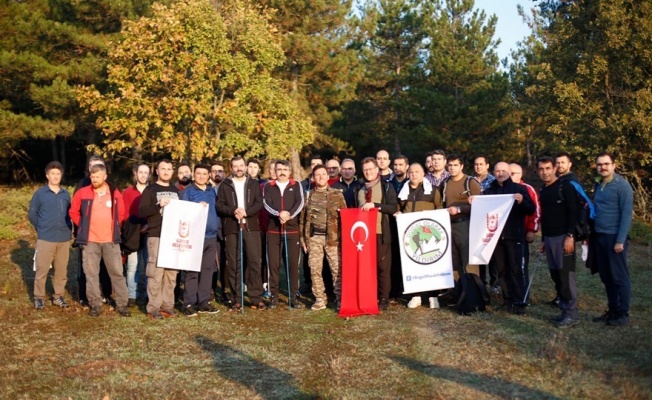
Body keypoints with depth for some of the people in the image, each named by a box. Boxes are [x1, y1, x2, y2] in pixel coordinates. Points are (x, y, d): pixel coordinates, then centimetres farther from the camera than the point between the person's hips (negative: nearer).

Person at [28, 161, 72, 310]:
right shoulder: (40, 193, -3)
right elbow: (32, 214, 3)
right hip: (45, 239, -3)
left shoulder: (66, 194, 6)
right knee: (42, 270, 0)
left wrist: (68, 227, 5)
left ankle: (58, 296, 21)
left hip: (64, 239, 3)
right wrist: (41, 228, 4)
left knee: (61, 270, 9)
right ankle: (39, 297, 12)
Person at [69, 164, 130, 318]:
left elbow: (122, 214, 12)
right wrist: (83, 226, 6)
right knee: (91, 273, 5)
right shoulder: (82, 193, -2)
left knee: (117, 272, 3)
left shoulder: (115, 193, 1)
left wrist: (114, 227, 9)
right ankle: (95, 304, 15)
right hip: (90, 241, 0)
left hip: (111, 240, 0)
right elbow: (73, 212, 9)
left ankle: (121, 304, 11)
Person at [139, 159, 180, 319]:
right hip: (156, 236, -5)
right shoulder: (150, 190, 1)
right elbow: (141, 212, -8)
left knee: (171, 273, 5)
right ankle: (153, 307, -2)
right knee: (156, 272, -7)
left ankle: (167, 305, 12)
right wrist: (158, 206, -20)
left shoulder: (176, 190, 18)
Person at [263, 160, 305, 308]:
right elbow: (266, 204, -5)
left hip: (292, 230, 0)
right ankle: (274, 295, 10)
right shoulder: (268, 186, 9)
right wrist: (278, 213, -23)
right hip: (273, 230, 0)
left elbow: (300, 203, -5)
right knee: (273, 263, 1)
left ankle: (293, 296, 9)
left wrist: (289, 215, -21)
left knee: (293, 263, 0)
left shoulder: (296, 186, 8)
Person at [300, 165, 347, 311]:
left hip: (333, 237, -2)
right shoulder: (308, 195, 11)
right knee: (315, 269, 3)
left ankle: (340, 299, 4)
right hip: (314, 237, 2)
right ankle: (320, 299, 12)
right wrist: (303, 238, 6)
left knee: (337, 269, -4)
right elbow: (303, 218, 11)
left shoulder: (337, 194, 6)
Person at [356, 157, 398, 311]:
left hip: (381, 232, -4)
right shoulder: (359, 189, 15)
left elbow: (394, 208, -9)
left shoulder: (386, 186, 2)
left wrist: (375, 205, -19)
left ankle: (384, 299, 7)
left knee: (383, 266, 1)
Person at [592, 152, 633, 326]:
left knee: (619, 276, 1)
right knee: (606, 277, 12)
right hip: (600, 237, 7)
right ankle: (612, 310, 22)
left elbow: (626, 214, -13)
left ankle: (623, 313, 10)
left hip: (614, 237, -7)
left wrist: (620, 240, -17)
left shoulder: (622, 185, -10)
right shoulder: (598, 185, 12)